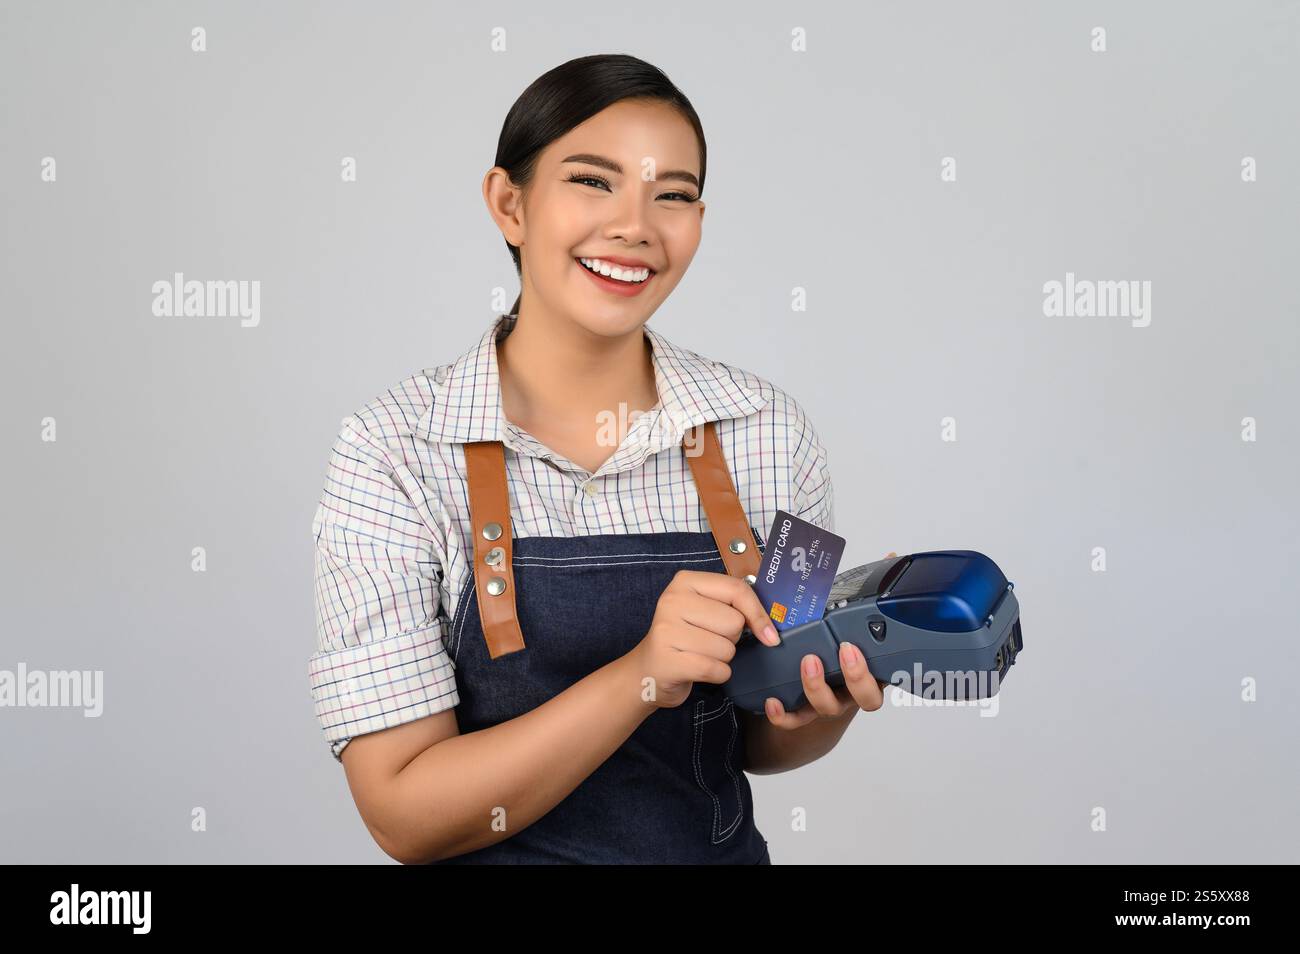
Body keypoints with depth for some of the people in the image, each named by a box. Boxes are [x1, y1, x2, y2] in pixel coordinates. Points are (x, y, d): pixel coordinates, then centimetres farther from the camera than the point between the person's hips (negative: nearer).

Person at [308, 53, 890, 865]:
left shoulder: (770, 429, -10)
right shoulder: (392, 453, -18)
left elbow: (760, 743, 1)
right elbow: (404, 814, -21)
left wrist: (824, 707, -20)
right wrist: (644, 677, -31)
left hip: (722, 849, 3)